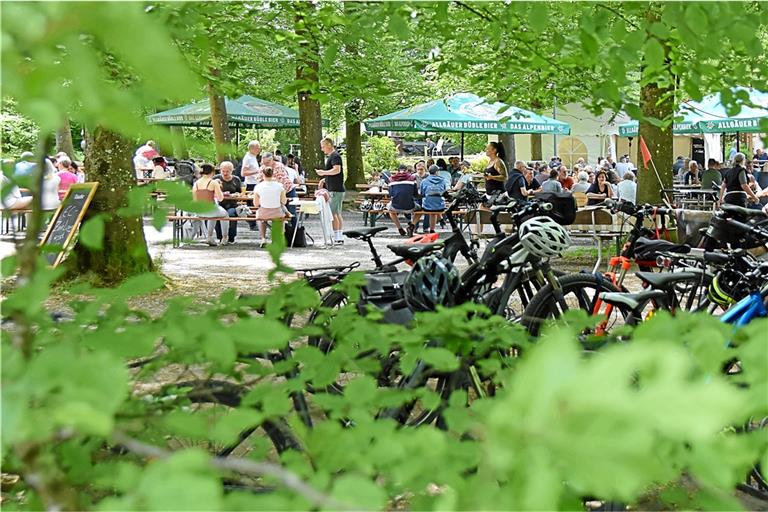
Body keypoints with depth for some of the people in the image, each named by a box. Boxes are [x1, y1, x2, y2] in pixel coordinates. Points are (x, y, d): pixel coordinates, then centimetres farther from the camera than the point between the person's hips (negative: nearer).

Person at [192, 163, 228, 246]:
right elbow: (220, 198, -11)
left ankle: (210, 237, 40)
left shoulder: (196, 183, 2)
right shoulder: (213, 182, -12)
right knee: (225, 214, 29)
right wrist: (219, 189, 8)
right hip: (211, 210, -5)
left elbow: (194, 199, 6)